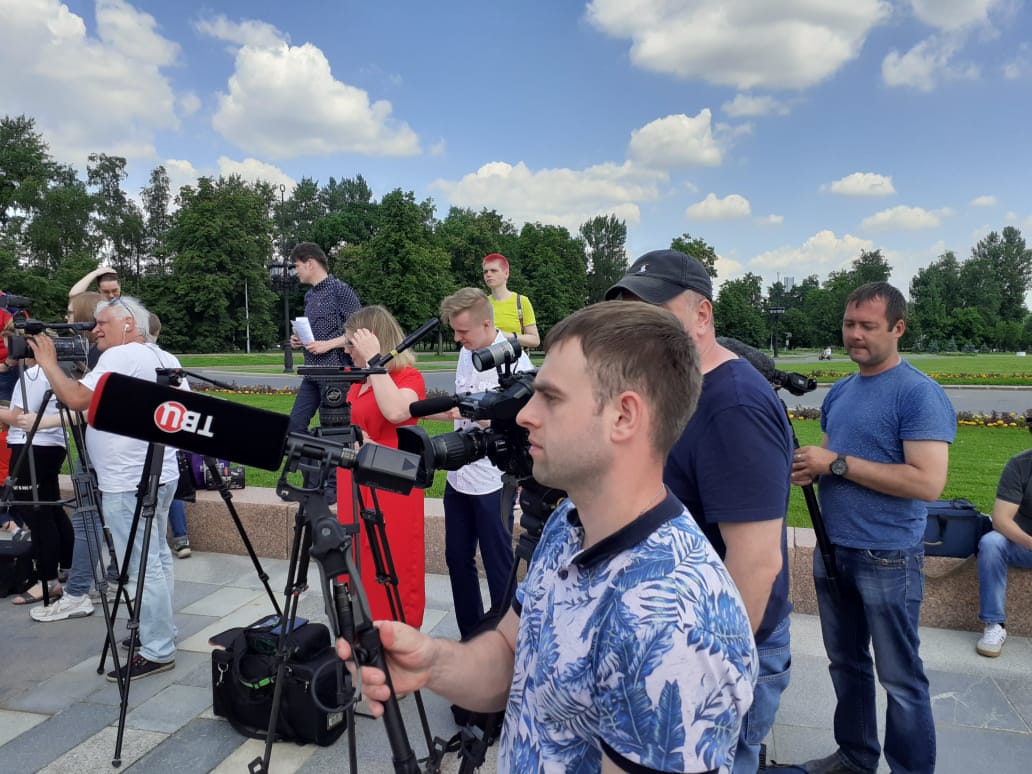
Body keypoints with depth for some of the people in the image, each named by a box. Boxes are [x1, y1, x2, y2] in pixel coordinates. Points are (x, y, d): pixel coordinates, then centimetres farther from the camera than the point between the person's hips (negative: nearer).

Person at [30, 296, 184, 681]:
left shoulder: (120, 356, -14)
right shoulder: (166, 359, 14)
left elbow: (76, 399, -23)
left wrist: (48, 363, -10)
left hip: (128, 484, -10)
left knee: (144, 567, -5)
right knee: (157, 557, 17)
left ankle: (157, 652, 1)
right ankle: (160, 630, 28)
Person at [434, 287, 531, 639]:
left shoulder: (513, 358, -15)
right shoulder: (466, 353, 8)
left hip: (492, 481, -8)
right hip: (458, 475, 8)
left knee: (498, 565, 4)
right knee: (457, 558, 16)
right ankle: (470, 635, 33)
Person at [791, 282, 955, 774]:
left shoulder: (920, 394, -14)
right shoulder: (839, 392, 10)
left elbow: (928, 483, -23)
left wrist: (836, 463, -21)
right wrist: (809, 469, -4)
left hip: (888, 558, -7)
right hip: (831, 550, 7)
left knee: (900, 679, 6)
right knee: (845, 663, 19)